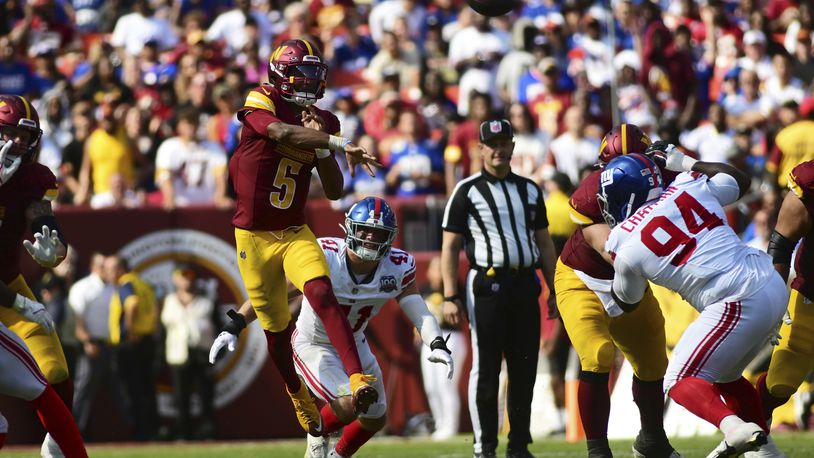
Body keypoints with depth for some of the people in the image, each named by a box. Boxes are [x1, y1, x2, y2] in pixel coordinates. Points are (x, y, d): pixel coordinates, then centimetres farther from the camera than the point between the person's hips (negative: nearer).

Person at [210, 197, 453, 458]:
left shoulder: (398, 268, -16)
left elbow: (419, 312, -19)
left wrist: (438, 345, -39)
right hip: (313, 345, -6)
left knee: (375, 419, 18)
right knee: (348, 405, -26)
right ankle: (318, 433, 9)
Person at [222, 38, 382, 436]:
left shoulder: (323, 122, 3)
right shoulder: (260, 104, -11)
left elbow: (334, 192, 2)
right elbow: (283, 133, -35)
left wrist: (322, 146, -13)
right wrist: (340, 144, -38)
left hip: (296, 234, 2)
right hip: (254, 237, -2)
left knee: (322, 294, -26)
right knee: (277, 329, 9)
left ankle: (357, 379, -37)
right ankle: (298, 394, 35)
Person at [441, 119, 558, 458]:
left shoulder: (529, 190, 15)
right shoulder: (467, 192, 2)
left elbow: (544, 243, 19)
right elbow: (450, 247, -1)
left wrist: (554, 290, 12)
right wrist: (450, 297, -9)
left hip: (525, 285, 5)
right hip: (487, 286, -5)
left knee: (525, 368, 6)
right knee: (485, 369, -4)